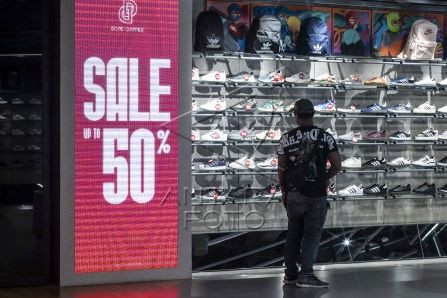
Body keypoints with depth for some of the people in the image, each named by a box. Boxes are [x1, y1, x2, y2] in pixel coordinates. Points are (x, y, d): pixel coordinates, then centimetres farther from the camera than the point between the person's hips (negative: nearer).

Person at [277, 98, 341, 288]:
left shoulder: (287, 138, -1)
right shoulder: (325, 137, -4)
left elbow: (281, 168, 0)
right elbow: (337, 166, -4)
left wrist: (283, 190, 14)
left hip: (293, 194, 3)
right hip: (316, 194, -3)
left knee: (293, 235, 14)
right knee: (312, 236, 1)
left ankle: (291, 274, 18)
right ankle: (306, 275, -5)